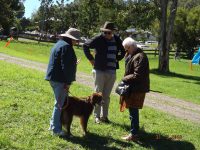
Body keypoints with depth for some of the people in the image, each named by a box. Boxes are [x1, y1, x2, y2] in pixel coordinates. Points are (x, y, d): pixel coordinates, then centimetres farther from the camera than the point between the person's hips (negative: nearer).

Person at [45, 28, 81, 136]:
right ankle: (56, 129, 1)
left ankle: (53, 125, 27)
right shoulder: (66, 47, -16)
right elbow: (66, 66, -20)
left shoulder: (59, 44, 17)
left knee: (59, 103, 19)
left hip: (53, 78, 11)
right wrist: (68, 82, -18)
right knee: (60, 104, -4)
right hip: (60, 80, -11)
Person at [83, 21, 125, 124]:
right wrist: (91, 59, -3)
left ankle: (104, 116, 21)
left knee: (106, 96, 11)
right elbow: (85, 46, -2)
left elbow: (123, 50, 23)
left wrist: (117, 59, 12)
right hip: (100, 70, -4)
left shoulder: (117, 40, 6)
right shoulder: (98, 39, -8)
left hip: (112, 72, 4)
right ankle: (96, 116, 12)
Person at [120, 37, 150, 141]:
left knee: (133, 110, -4)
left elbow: (137, 76, -23)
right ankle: (135, 129, 32)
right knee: (133, 109, 18)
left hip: (137, 88, -10)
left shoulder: (140, 57, -20)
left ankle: (134, 134, 5)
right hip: (134, 87, 10)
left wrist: (124, 79, -13)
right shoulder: (132, 55, 12)